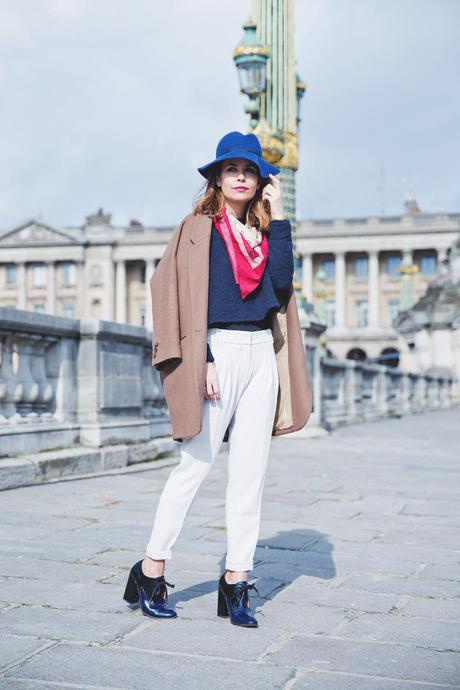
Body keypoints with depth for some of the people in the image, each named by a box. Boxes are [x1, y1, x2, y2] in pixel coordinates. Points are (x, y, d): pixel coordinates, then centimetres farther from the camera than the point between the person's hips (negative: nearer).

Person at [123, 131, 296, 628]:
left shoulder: (262, 230, 17)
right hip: (221, 350, -5)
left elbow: (281, 283, 0)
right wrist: (203, 359, -14)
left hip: (261, 354, 5)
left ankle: (236, 583, 7)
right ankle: (150, 570, 7)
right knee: (196, 464, -5)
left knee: (249, 471, 3)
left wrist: (278, 217, 1)